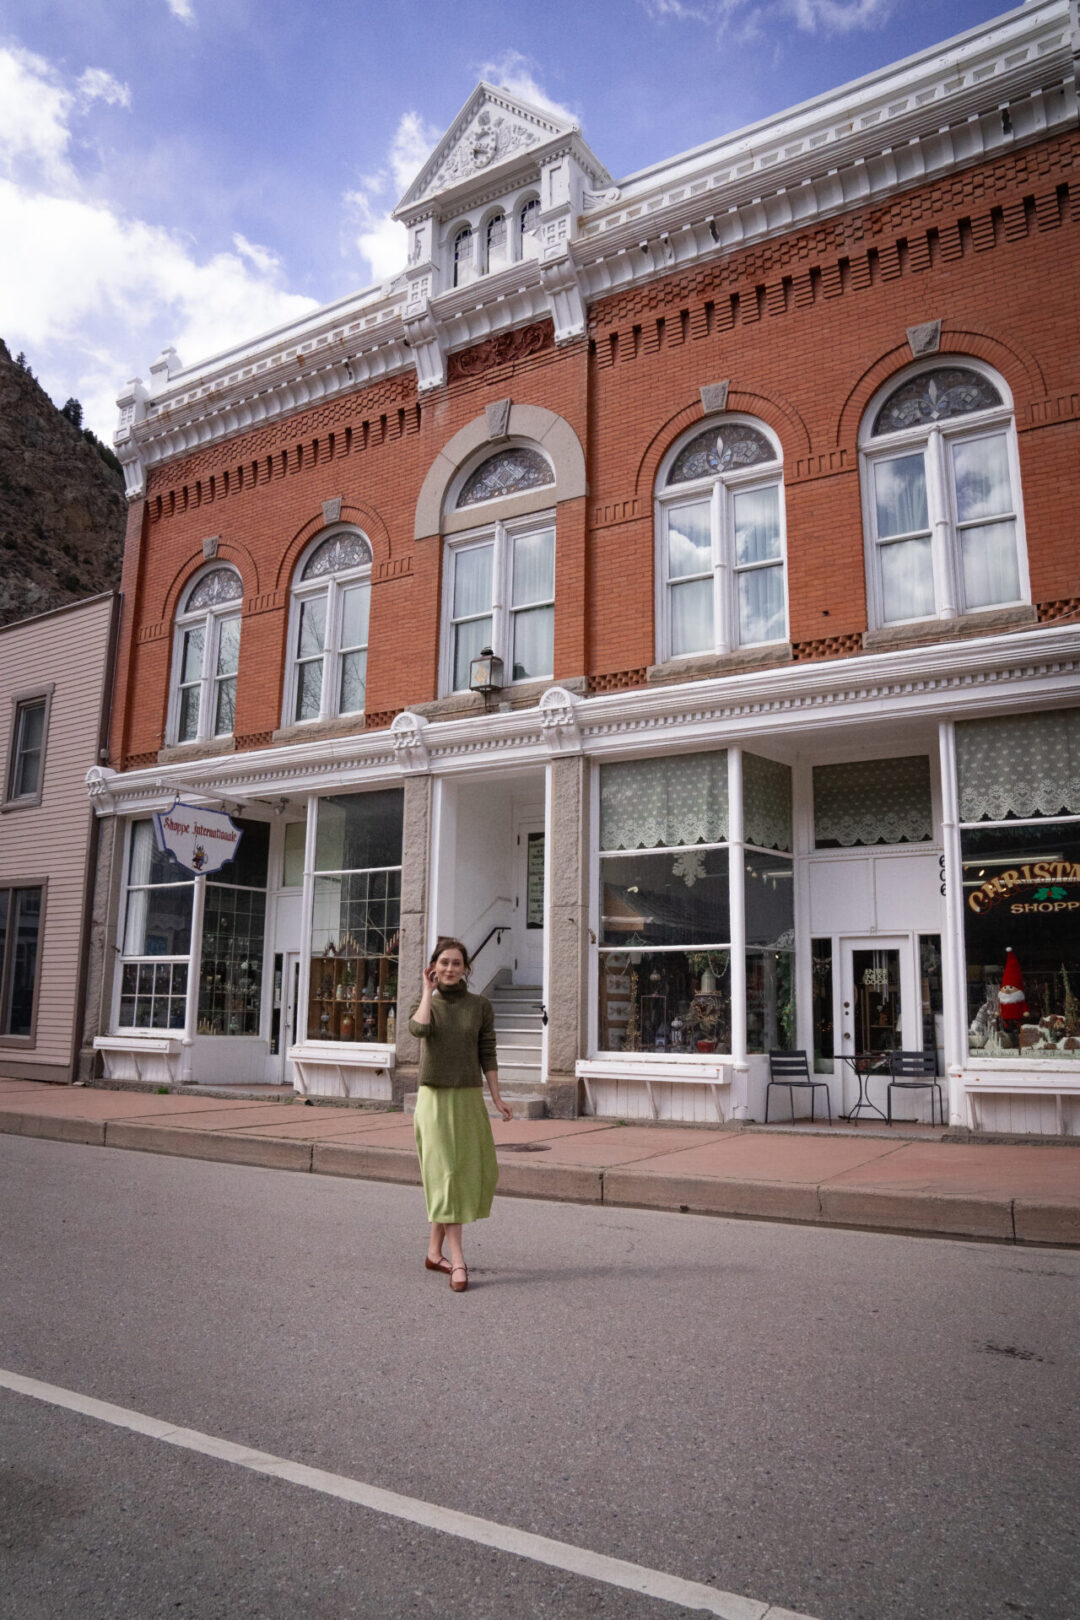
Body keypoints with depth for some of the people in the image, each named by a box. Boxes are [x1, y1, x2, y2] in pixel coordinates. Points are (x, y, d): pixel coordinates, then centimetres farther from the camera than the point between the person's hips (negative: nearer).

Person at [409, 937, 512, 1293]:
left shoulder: (480, 1007, 3)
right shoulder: (424, 1003, 2)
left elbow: (487, 1055, 5)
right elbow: (418, 1029, -21)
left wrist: (497, 1098, -1)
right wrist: (428, 990, -10)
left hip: (470, 1098, 3)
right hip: (435, 1098, -2)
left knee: (473, 1173, 7)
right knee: (446, 1174, -6)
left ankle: (435, 1251, 24)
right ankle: (458, 1262, -5)